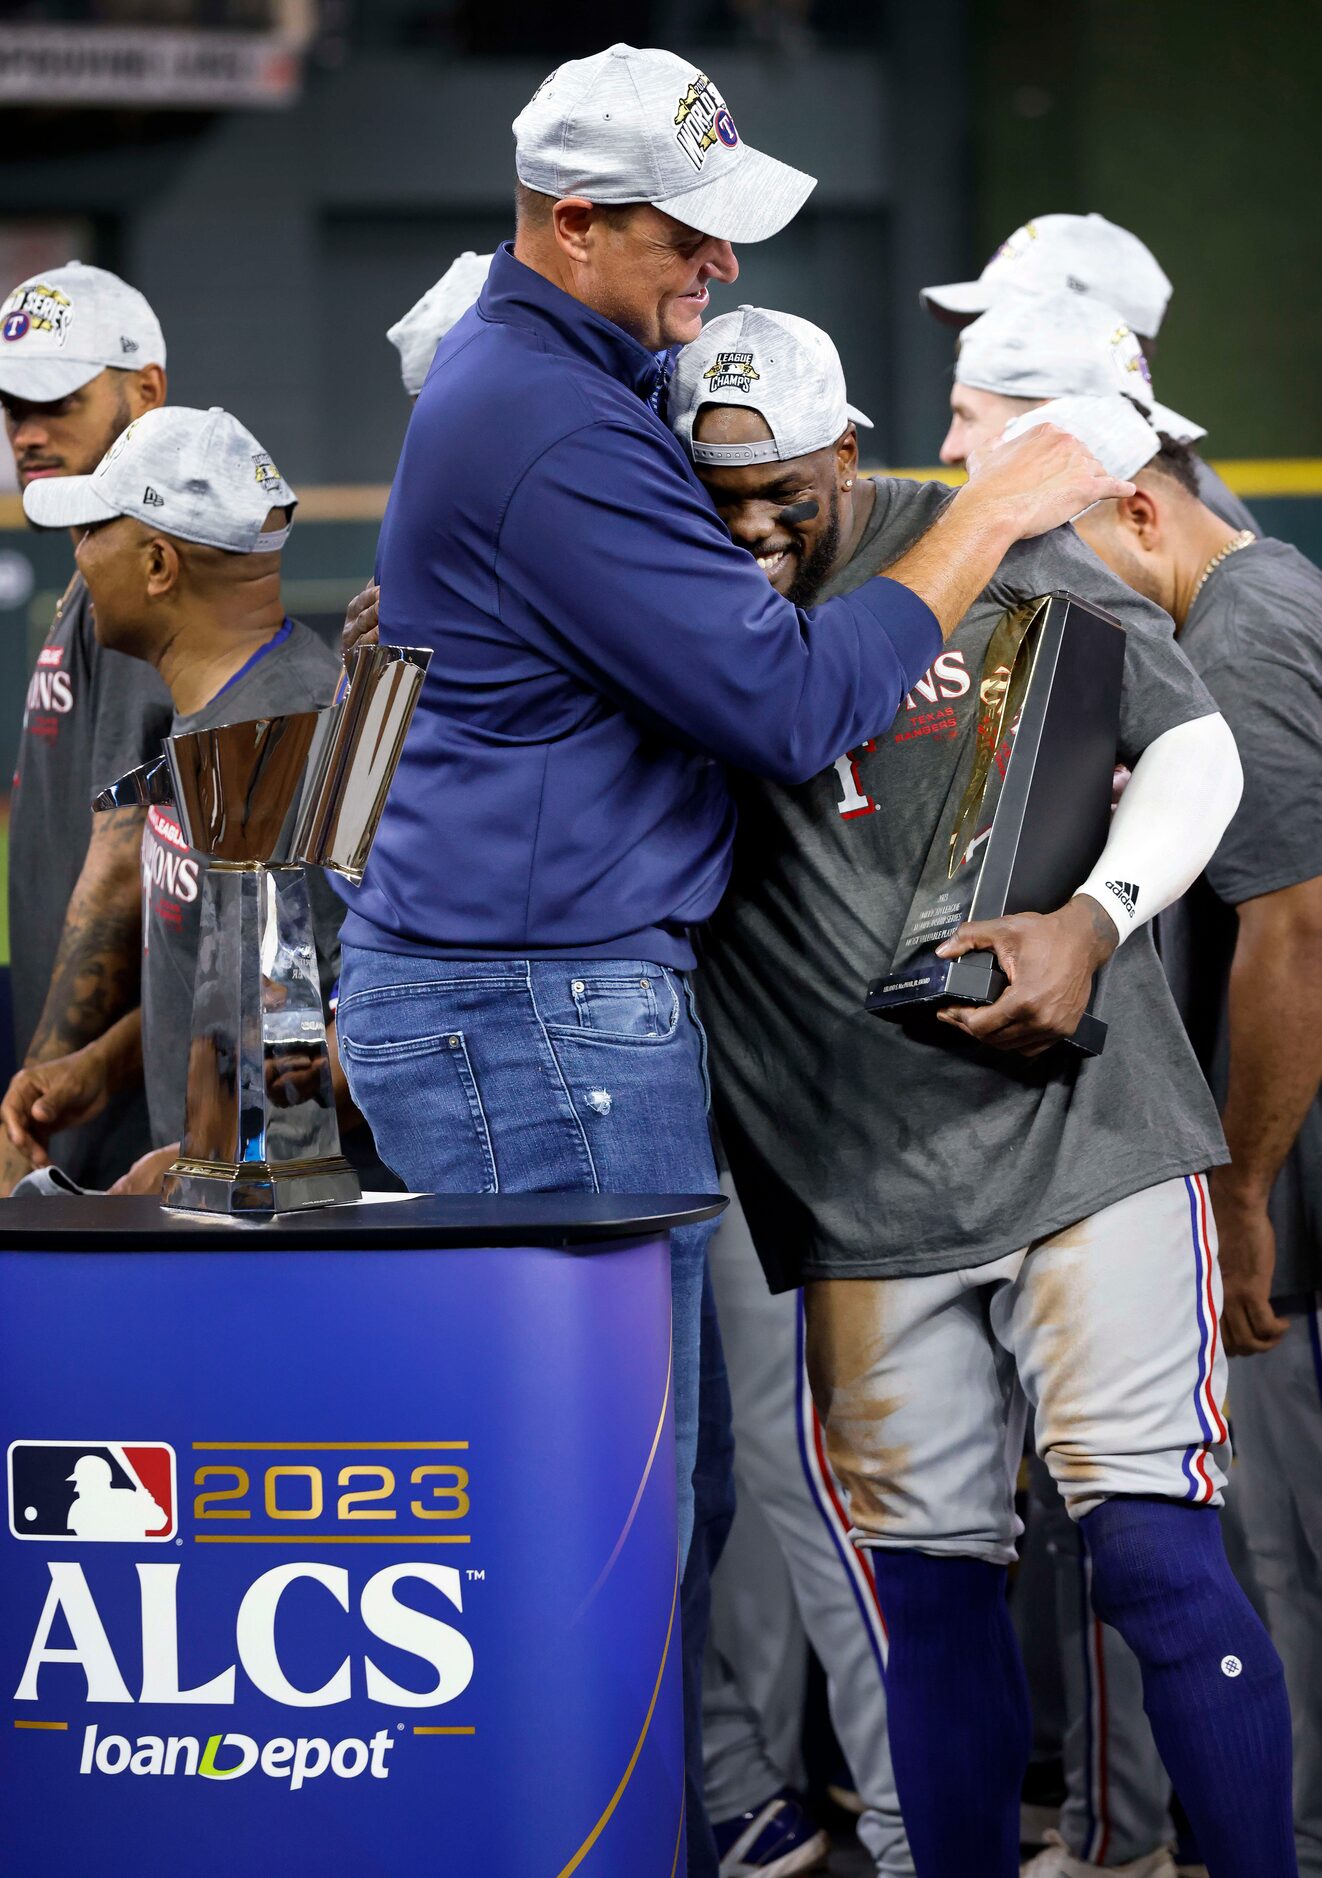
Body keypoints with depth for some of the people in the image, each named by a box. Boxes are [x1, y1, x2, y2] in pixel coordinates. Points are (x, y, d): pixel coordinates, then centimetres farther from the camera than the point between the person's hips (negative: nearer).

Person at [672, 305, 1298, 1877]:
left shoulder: (993, 554, 1)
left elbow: (1194, 749, 5)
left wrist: (1094, 919, -11)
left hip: (1087, 1138, -2)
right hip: (861, 1191, 3)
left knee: (1153, 1551, -8)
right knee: (930, 1582, 6)